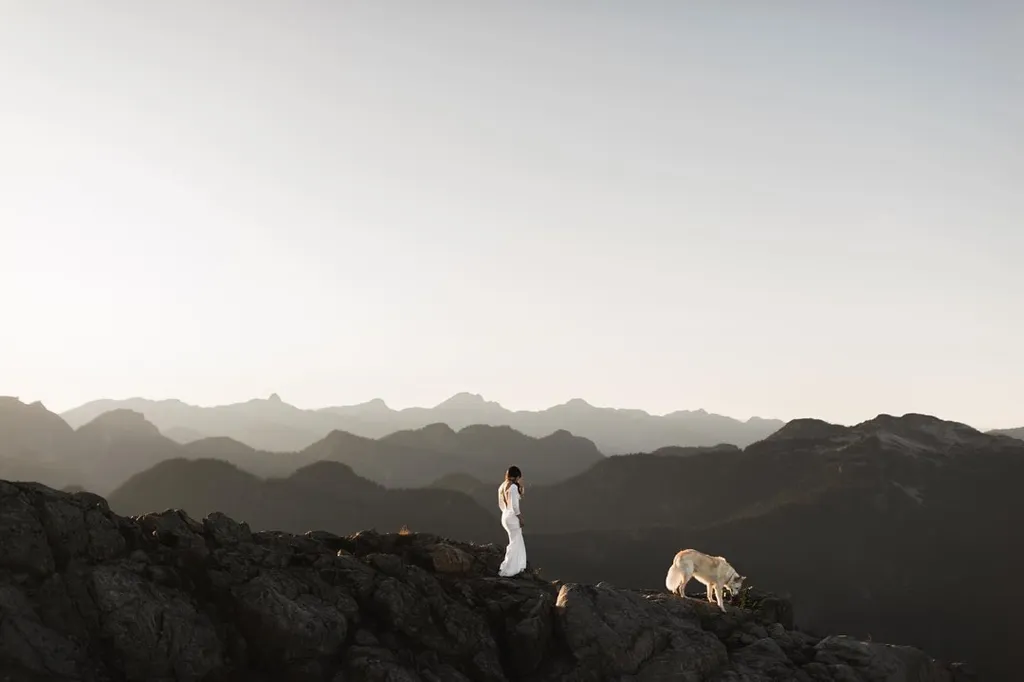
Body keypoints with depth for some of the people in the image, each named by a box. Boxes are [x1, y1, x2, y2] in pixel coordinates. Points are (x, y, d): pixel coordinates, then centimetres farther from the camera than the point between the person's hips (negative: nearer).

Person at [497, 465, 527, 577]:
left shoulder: (502, 486, 9)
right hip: (512, 517, -9)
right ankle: (507, 571, 5)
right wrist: (520, 518, -11)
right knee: (515, 544, 2)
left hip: (505, 516, 9)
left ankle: (518, 567, 29)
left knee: (519, 542, 20)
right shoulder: (513, 487, -19)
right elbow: (514, 505, -22)